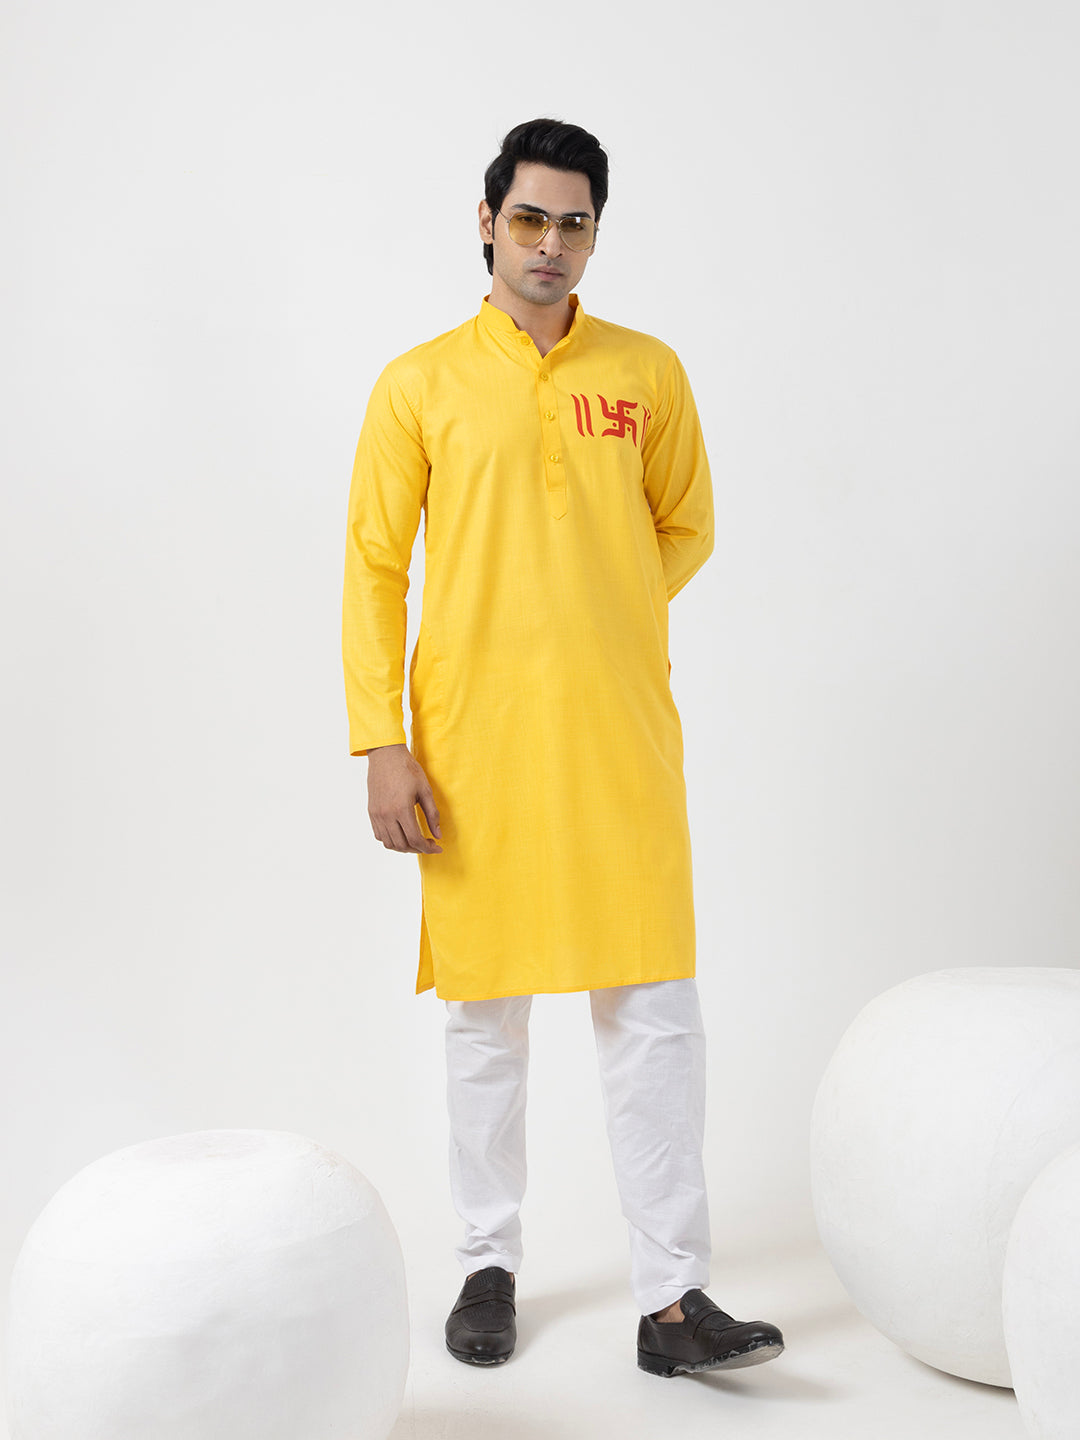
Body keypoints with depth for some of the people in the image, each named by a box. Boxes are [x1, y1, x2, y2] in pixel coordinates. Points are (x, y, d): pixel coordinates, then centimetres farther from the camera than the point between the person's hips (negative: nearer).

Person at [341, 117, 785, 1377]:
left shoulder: (648, 372, 8)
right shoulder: (419, 384, 3)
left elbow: (686, 529, 17)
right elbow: (374, 566, 2)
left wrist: (601, 618, 2)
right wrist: (382, 743, -6)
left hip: (620, 739, 1)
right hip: (474, 742, -1)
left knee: (652, 1011, -1)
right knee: (483, 1009, 9)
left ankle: (670, 1298, 7)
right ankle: (488, 1263, 24)